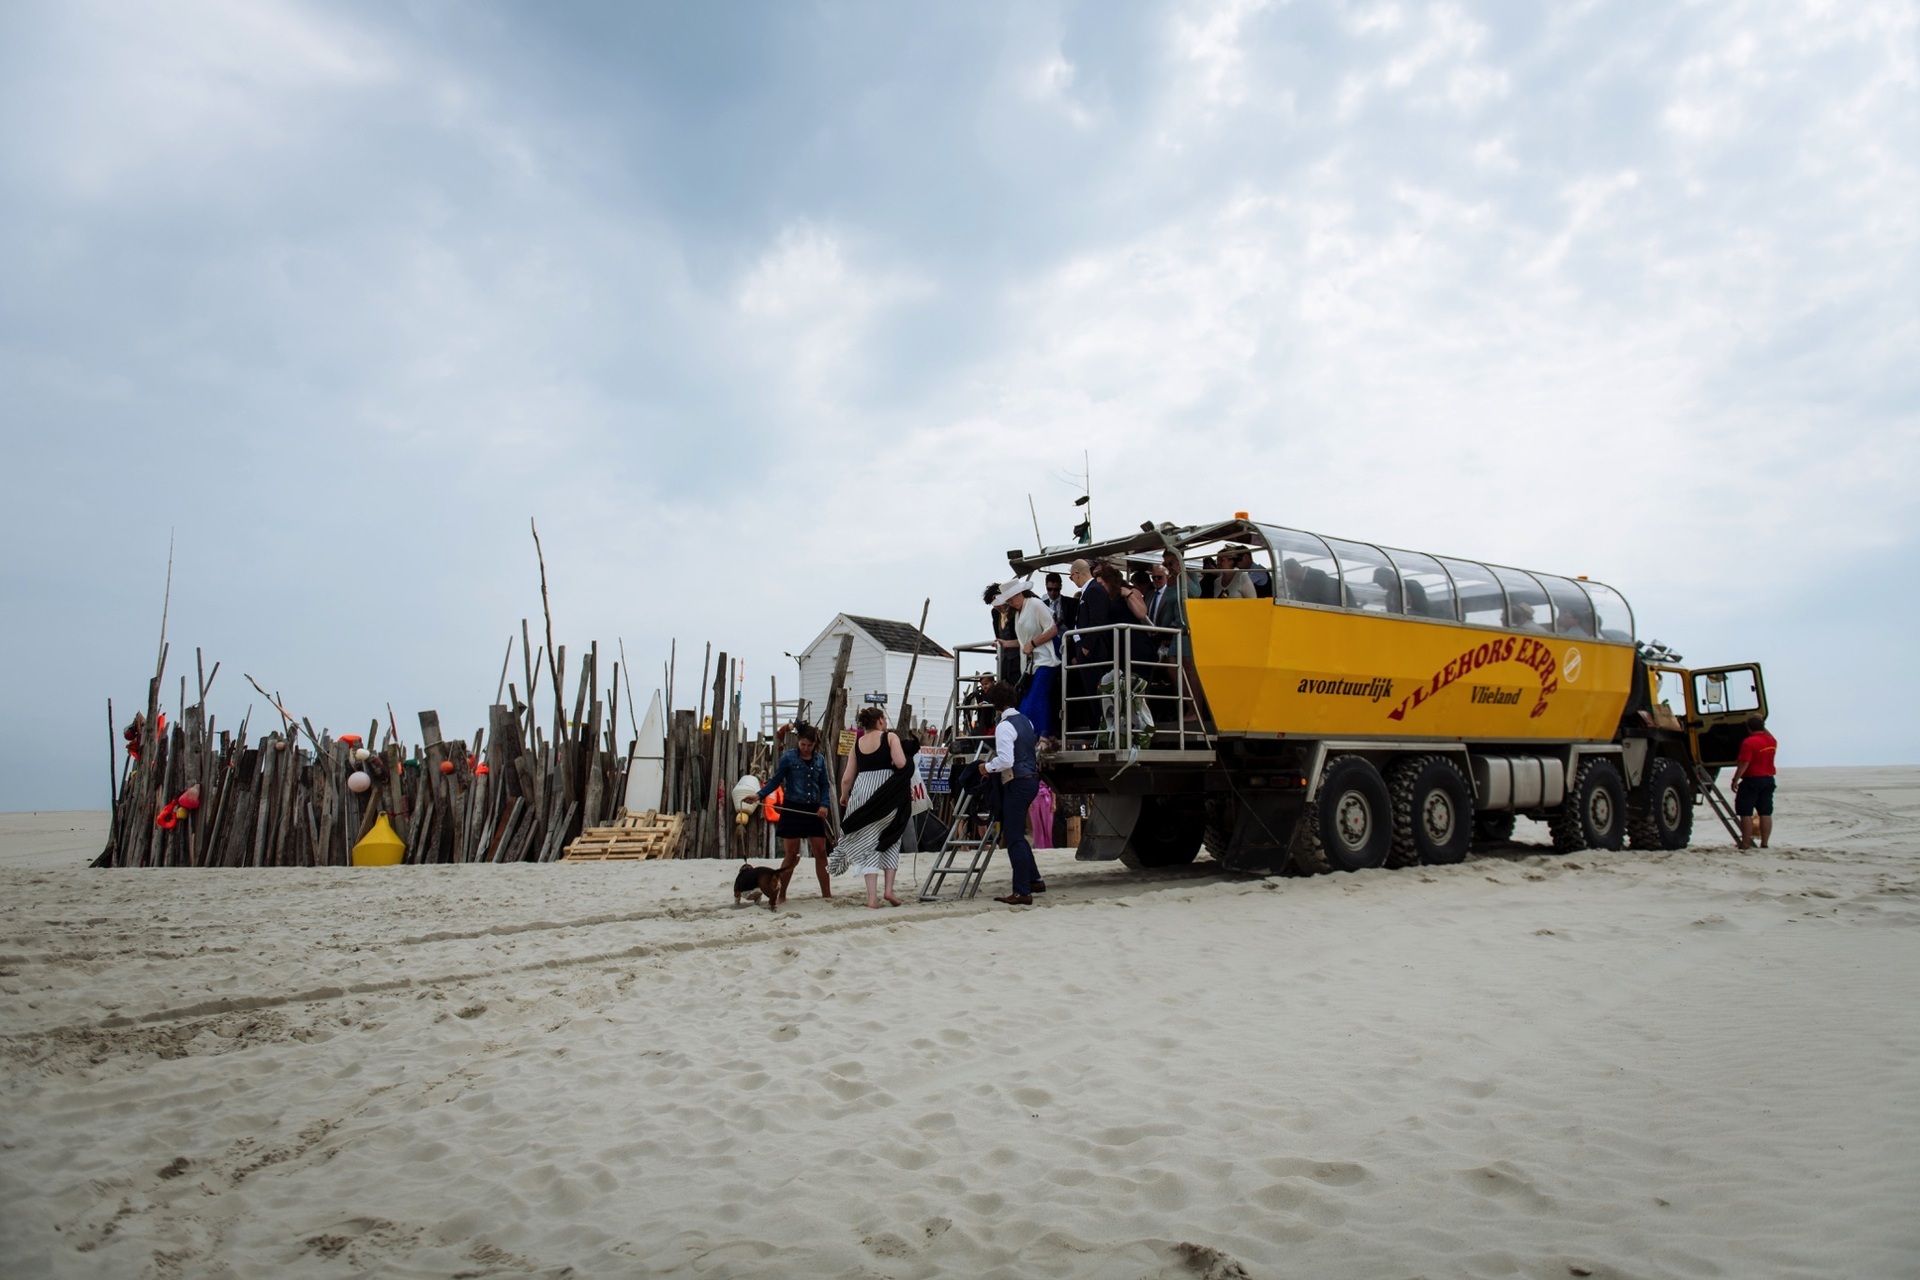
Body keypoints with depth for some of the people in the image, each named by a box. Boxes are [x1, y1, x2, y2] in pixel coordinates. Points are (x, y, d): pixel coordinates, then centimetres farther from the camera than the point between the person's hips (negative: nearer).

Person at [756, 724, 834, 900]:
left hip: (813, 811, 3)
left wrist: (824, 805, -4)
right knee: (791, 855, -1)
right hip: (792, 809, -3)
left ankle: (827, 894, 11)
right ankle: (781, 894, 12)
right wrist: (759, 795, -17)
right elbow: (776, 780, -2)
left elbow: (824, 785, 11)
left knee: (821, 852, 3)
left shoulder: (819, 760, 6)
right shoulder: (788, 757, -4)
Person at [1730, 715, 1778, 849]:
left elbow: (1744, 764, -20)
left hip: (1752, 780, -7)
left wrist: (1735, 780, -15)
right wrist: (1763, 728, 33)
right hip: (1768, 779, 7)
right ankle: (1764, 843, 9)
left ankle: (1746, 843, -4)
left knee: (1746, 813, -3)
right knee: (1766, 813, 9)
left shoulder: (1749, 742, -17)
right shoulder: (1772, 741, 6)